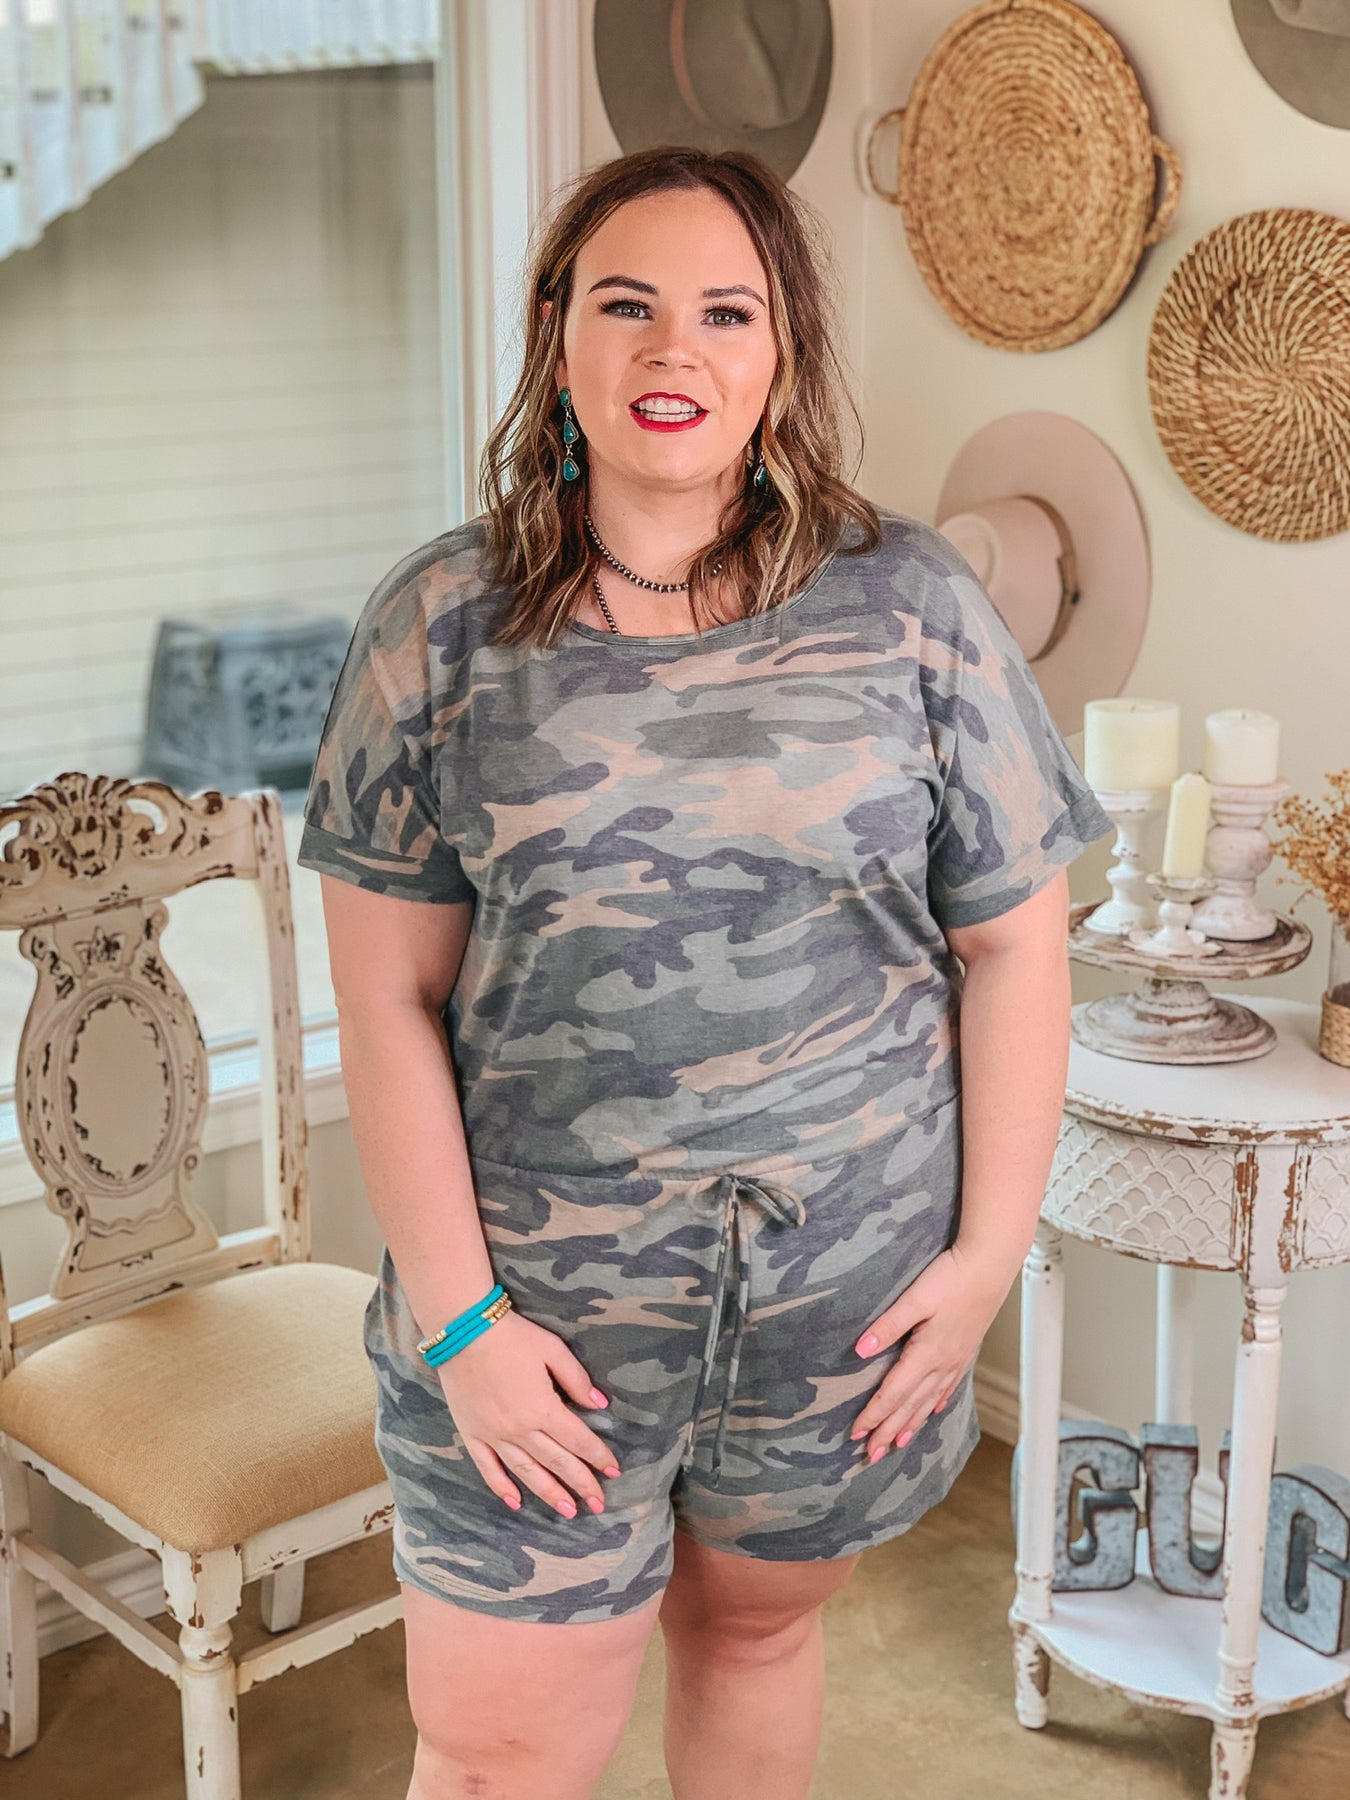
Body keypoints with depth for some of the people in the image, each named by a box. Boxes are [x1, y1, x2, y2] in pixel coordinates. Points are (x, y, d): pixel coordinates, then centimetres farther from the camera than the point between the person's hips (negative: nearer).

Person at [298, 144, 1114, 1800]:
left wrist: (990, 1249, -3)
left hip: (847, 1287, 1)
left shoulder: (912, 607, -3)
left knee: (757, 1621, 21)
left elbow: (1010, 942, 1)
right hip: (541, 1295, 0)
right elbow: (388, 1000, -5)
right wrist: (458, 1316, -9)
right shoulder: (441, 624, -4)